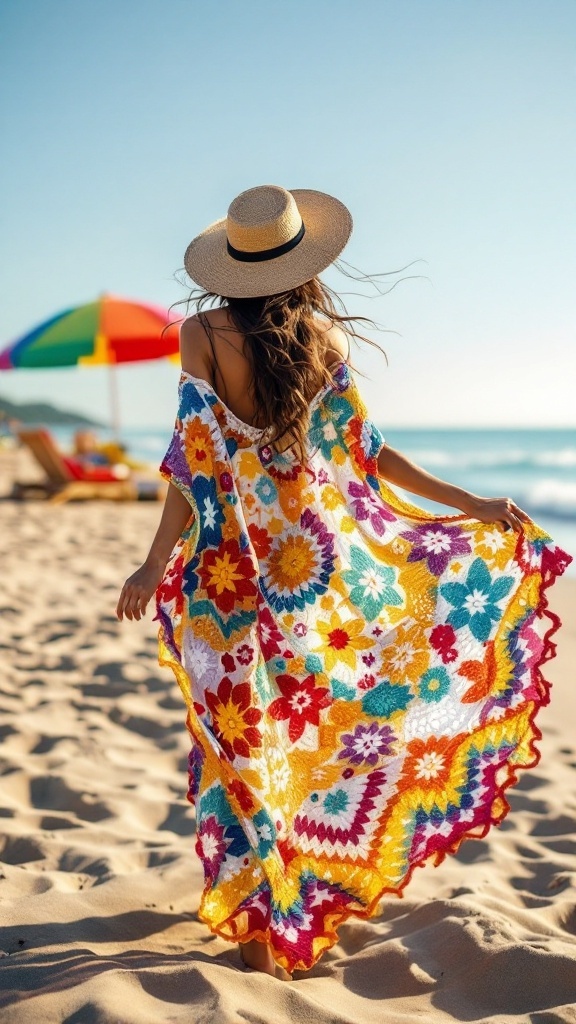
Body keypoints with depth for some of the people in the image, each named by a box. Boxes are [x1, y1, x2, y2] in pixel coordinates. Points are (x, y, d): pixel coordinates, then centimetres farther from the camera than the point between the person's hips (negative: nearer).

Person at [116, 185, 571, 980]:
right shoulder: (325, 334, -3)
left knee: (246, 741, 8)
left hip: (231, 562, -1)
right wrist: (470, 505, 5)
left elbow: (197, 459, -10)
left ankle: (264, 927, 17)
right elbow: (363, 452, -2)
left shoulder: (202, 334, -7)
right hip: (320, 555, 2)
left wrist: (157, 565, -5)